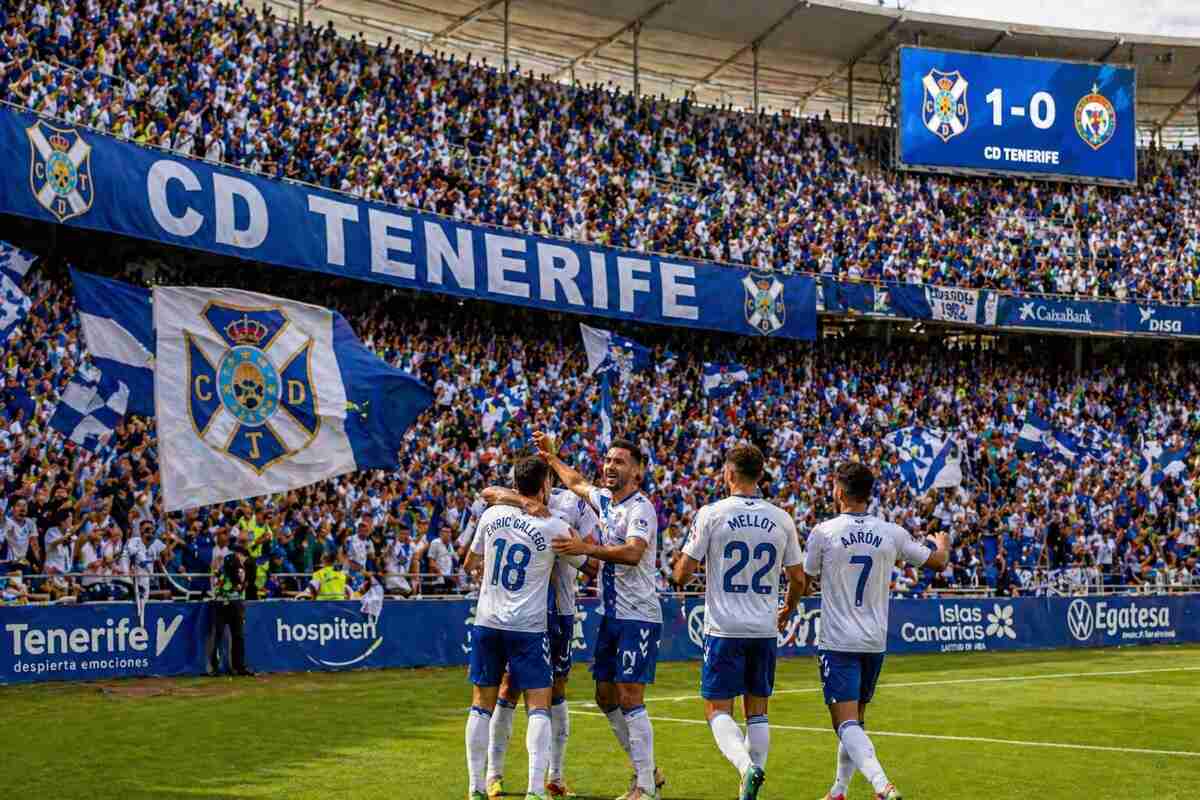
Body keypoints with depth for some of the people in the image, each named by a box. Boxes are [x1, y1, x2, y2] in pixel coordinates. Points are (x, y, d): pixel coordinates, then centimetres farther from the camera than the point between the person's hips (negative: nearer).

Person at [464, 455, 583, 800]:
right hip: (528, 627, -4)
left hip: (487, 623, 4)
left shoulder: (492, 515, 1)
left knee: (482, 705, 10)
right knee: (539, 707, 0)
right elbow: (586, 561, 7)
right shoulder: (553, 526, -9)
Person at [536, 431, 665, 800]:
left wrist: (587, 548, -41)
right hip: (611, 615, 9)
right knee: (606, 697, 11)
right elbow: (576, 483, 34)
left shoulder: (641, 508, -14)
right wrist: (552, 455, 37)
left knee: (630, 698, -12)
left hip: (639, 617, -9)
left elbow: (633, 553, -32)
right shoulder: (605, 500, 12)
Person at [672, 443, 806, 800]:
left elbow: (683, 573, -5)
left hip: (724, 627, -3)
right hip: (765, 628, 3)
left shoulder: (711, 514, -7)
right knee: (757, 710, 13)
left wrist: (681, 565, 19)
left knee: (717, 708, 3)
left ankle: (746, 765, -21)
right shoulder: (781, 519, 3)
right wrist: (787, 611, 29)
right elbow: (798, 578, 10)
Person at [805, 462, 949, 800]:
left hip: (837, 642, -5)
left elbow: (805, 580, 3)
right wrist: (943, 542, 35)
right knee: (856, 718, 20)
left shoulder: (823, 532, -9)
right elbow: (938, 562, 11)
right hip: (875, 642, 5)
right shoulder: (891, 534, 0)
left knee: (846, 722, -10)